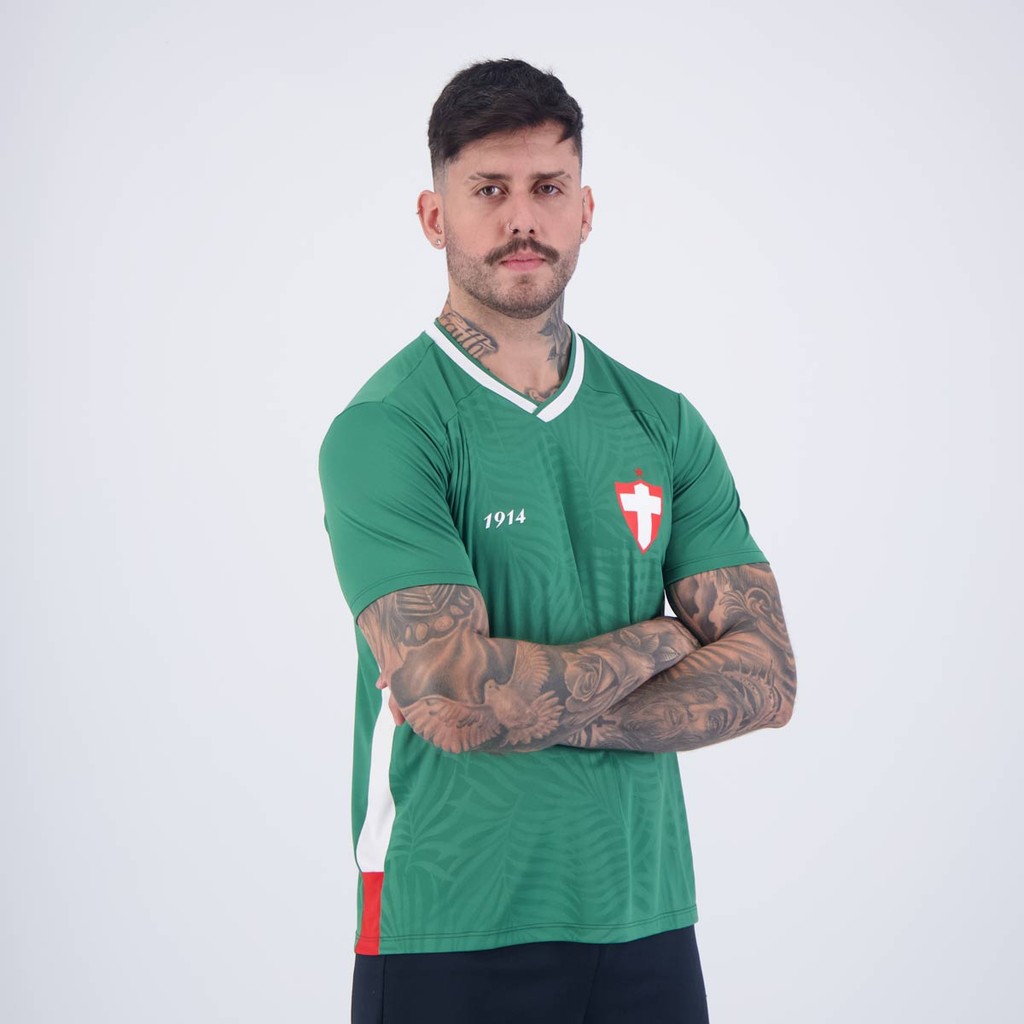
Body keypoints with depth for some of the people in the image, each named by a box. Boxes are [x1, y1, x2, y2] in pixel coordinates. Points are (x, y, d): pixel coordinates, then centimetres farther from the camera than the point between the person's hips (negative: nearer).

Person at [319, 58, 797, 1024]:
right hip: (451, 938, -4)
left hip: (649, 921, 4)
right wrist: (661, 638, -7)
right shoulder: (384, 431, -11)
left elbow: (764, 678, -2)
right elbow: (457, 698, -22)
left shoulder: (666, 425, 6)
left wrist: (538, 710, -15)